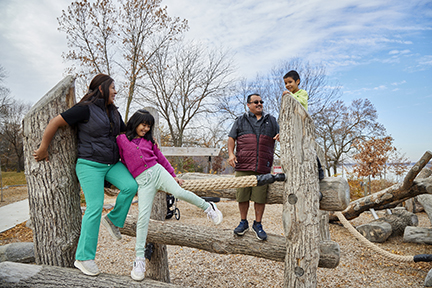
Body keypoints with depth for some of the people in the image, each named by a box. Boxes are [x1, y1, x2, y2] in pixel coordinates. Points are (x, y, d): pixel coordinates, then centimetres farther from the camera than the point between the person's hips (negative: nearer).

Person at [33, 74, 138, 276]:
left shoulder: (114, 113, 12)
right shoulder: (86, 109, -12)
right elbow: (55, 123, -10)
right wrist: (43, 149, -3)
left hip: (112, 164, 7)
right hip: (90, 164, -7)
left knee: (131, 186, -17)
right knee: (95, 208, -10)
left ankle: (113, 220, 10)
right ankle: (83, 258, 3)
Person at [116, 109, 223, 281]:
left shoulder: (149, 140, 15)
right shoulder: (121, 139, 7)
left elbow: (160, 158, 19)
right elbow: (121, 161, 12)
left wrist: (173, 175, 18)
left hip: (157, 171, 2)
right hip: (142, 181, -2)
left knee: (179, 192, -25)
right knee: (143, 217, -11)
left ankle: (208, 207, -3)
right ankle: (140, 259, -2)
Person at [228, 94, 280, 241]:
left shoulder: (271, 120, 18)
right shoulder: (241, 120, 15)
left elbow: (280, 135, 18)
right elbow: (231, 138, 11)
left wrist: (280, 137, -7)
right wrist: (231, 153, -5)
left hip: (263, 167, 1)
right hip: (243, 165, 0)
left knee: (260, 197, 1)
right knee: (242, 195, 3)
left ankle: (258, 224, 17)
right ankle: (243, 223, 21)